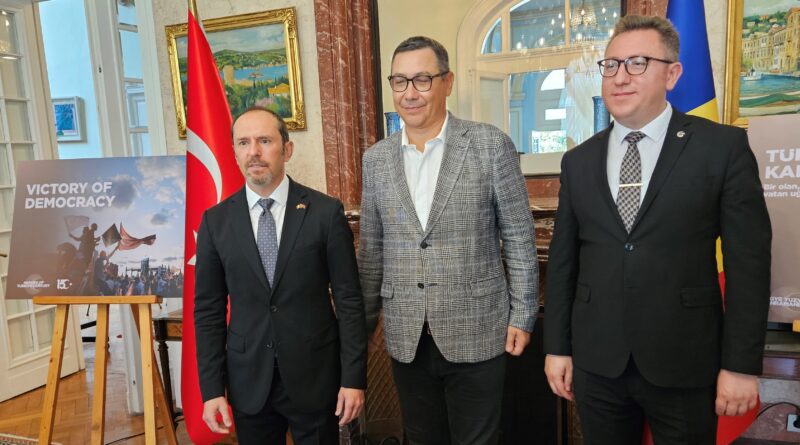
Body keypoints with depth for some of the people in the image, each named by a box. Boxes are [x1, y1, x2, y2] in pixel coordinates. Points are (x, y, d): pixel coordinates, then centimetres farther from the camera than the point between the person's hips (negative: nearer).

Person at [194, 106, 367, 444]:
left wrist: (354, 377, -7)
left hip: (315, 376, -1)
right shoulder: (216, 220, 0)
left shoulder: (326, 211, -7)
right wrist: (212, 388, 0)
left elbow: (349, 299, -5)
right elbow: (208, 309, 2)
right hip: (248, 380, 2)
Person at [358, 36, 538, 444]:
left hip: (476, 333, -3)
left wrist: (522, 316, -4)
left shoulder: (491, 145, -7)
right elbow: (371, 251, 8)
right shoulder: (376, 158, 4)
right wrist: (363, 323, 10)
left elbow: (519, 238, -3)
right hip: (406, 338, 3)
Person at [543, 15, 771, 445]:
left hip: (685, 365, -2)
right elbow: (562, 259, 6)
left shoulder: (723, 147, -3)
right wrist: (557, 346, 5)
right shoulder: (578, 161, 5)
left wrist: (742, 363, -7)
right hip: (595, 364, 3)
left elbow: (748, 260, -5)